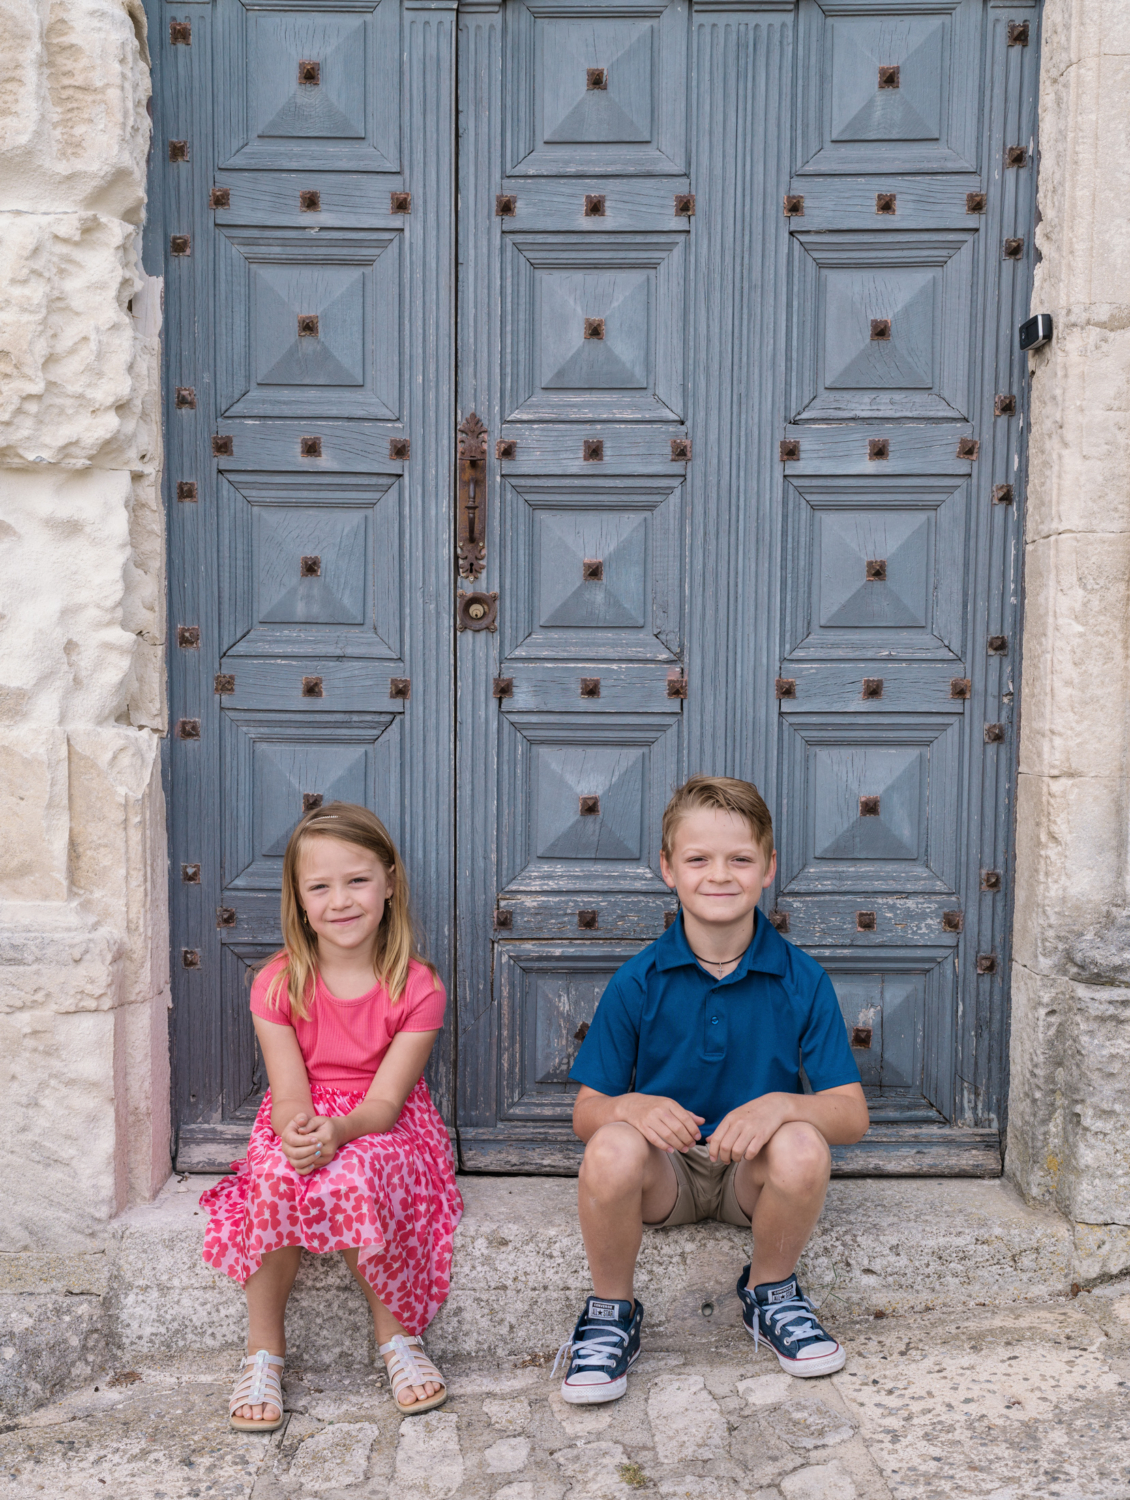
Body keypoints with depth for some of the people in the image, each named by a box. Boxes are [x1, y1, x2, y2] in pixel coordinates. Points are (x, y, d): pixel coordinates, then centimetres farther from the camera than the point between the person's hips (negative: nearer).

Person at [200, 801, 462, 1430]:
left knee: (352, 1180, -34)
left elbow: (384, 1100, -15)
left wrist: (336, 1130, -37)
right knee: (277, 1178, -32)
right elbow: (290, 1094, -9)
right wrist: (298, 1129, -34)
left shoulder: (417, 988, -10)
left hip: (385, 1129, -1)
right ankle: (264, 1350, -13)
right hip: (300, 1127, 2)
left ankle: (398, 1334, -11)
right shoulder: (278, 984, -5)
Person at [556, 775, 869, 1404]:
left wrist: (780, 1105, -30)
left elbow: (852, 1114, -8)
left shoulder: (802, 979, -6)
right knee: (612, 1149, -33)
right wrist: (632, 1106, -28)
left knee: (802, 1147, -33)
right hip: (665, 1171, 0)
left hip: (754, 1170, 1)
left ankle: (771, 1292, 0)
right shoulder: (638, 982, -6)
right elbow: (586, 1111, -4)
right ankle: (612, 1311, -4)